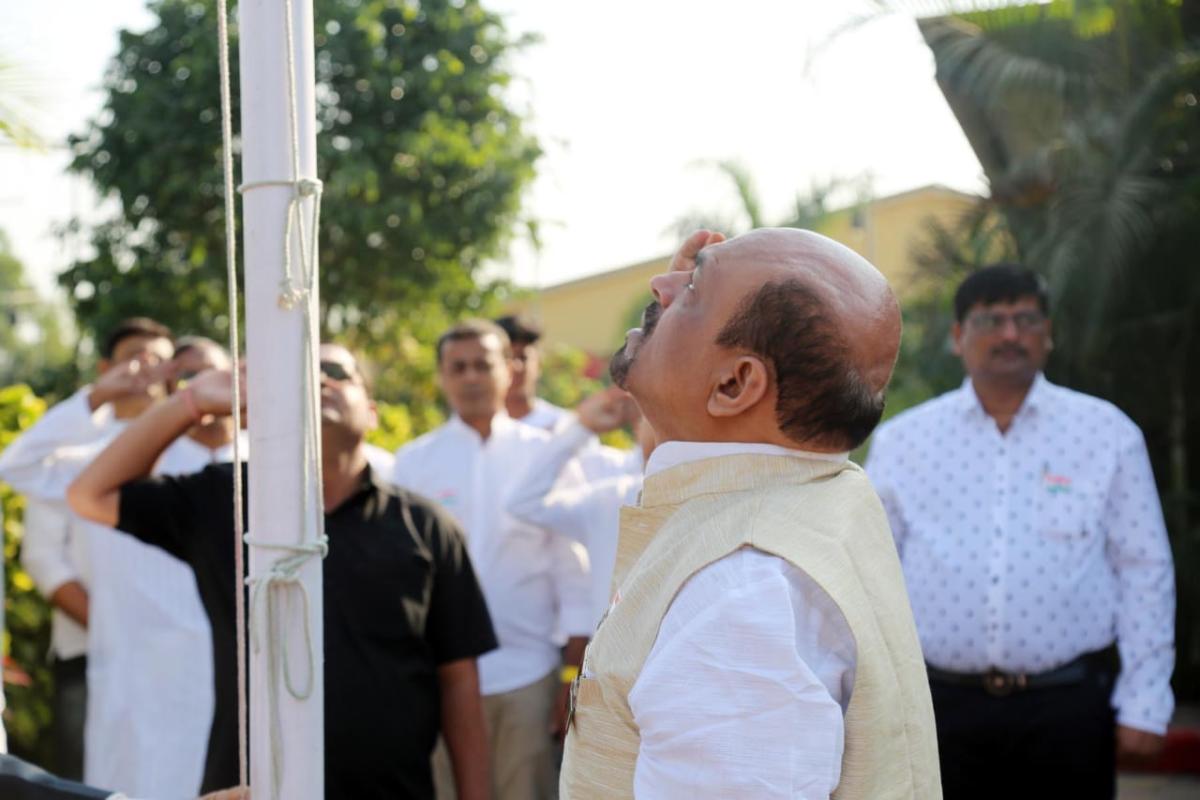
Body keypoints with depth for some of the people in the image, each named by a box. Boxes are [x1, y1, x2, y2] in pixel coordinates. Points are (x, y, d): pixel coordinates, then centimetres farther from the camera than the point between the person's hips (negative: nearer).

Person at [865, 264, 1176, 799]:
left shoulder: (1106, 433, 3)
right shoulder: (901, 441, 5)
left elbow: (1145, 571, 4)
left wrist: (1144, 704, 0)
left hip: (1068, 707, 0)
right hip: (944, 708, 1)